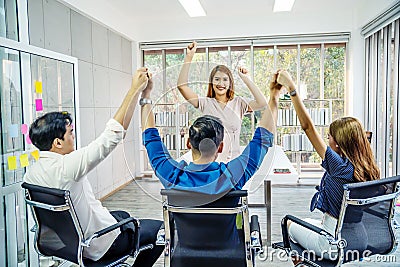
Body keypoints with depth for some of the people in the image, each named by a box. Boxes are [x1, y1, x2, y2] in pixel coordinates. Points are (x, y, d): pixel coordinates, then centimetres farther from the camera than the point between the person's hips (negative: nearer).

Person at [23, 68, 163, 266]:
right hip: (97, 246, -8)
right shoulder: (66, 166, -32)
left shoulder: (31, 174, -5)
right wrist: (135, 90, -29)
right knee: (160, 228, 4)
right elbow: (113, 135, -34)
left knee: (123, 215, 31)